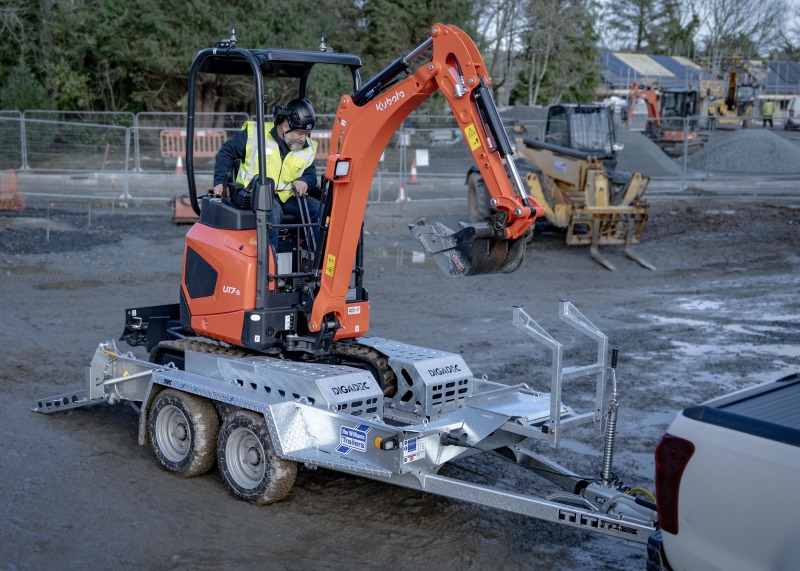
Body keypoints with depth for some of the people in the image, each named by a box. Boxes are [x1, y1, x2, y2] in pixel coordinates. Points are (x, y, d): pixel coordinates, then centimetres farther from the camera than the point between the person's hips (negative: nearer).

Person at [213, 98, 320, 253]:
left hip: (286, 197, 5)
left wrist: (303, 181, -8)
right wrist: (220, 181, -4)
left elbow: (311, 175, 18)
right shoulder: (254, 134, -4)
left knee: (318, 209, -18)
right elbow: (226, 152, 5)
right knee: (272, 212, -38)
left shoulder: (307, 149, 9)